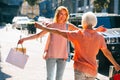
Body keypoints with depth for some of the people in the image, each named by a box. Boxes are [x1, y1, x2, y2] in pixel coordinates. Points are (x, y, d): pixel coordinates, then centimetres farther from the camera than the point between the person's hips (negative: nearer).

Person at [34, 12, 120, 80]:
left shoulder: (78, 34, -10)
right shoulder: (100, 37, 1)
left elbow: (59, 32, -9)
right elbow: (107, 52, 10)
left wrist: (42, 27, -2)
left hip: (80, 68, -4)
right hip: (93, 70, 4)